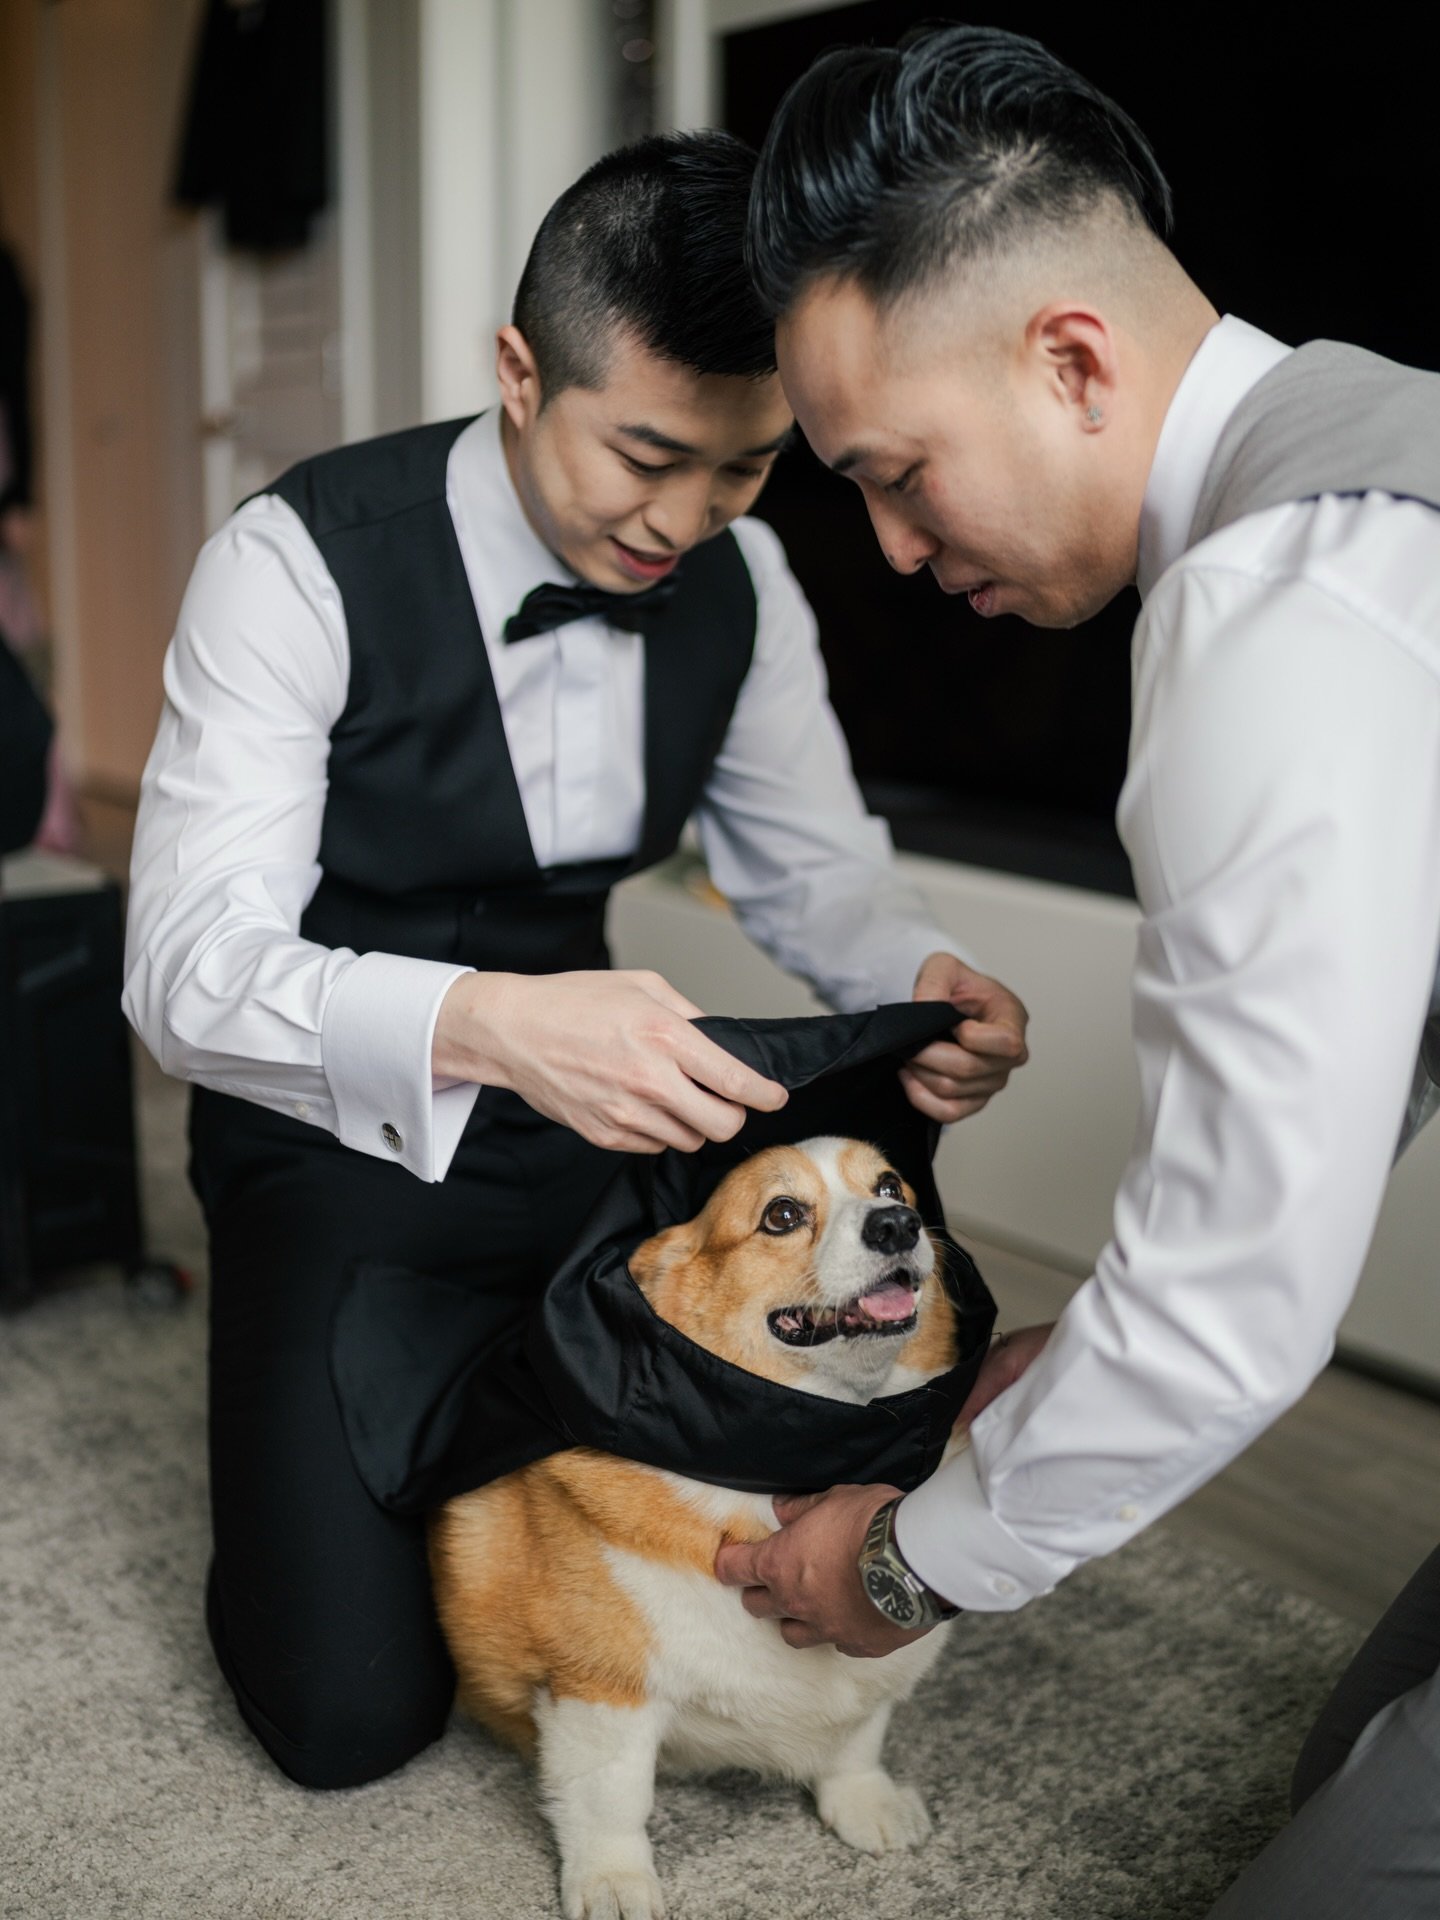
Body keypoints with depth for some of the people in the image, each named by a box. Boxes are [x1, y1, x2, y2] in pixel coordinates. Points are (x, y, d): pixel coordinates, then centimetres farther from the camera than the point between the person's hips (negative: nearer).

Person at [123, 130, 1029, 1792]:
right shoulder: (303, 564, -23)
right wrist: (483, 1024, -50)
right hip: (337, 1147, -5)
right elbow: (188, 966, -30)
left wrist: (924, 977, -22)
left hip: (571, 1120, 5)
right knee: (352, 1709, -13)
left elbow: (814, 864, 2)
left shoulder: (739, 578, -6)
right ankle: (324, 1427, 19)